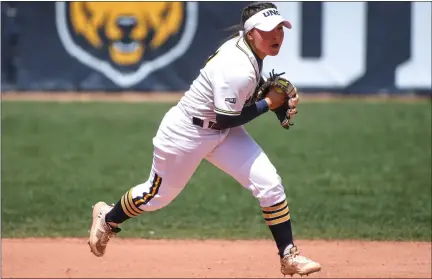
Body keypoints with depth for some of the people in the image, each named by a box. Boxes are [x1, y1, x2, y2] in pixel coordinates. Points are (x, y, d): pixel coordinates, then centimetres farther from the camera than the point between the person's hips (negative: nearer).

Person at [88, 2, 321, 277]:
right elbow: (225, 120, -27)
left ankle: (289, 256, 0)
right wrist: (268, 103, -19)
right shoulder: (238, 68, -33)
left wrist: (279, 95, -1)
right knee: (158, 194, 14)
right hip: (186, 133, -8)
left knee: (270, 183, -7)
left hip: (221, 132, 8)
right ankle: (108, 218, 43)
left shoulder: (247, 47, -6)